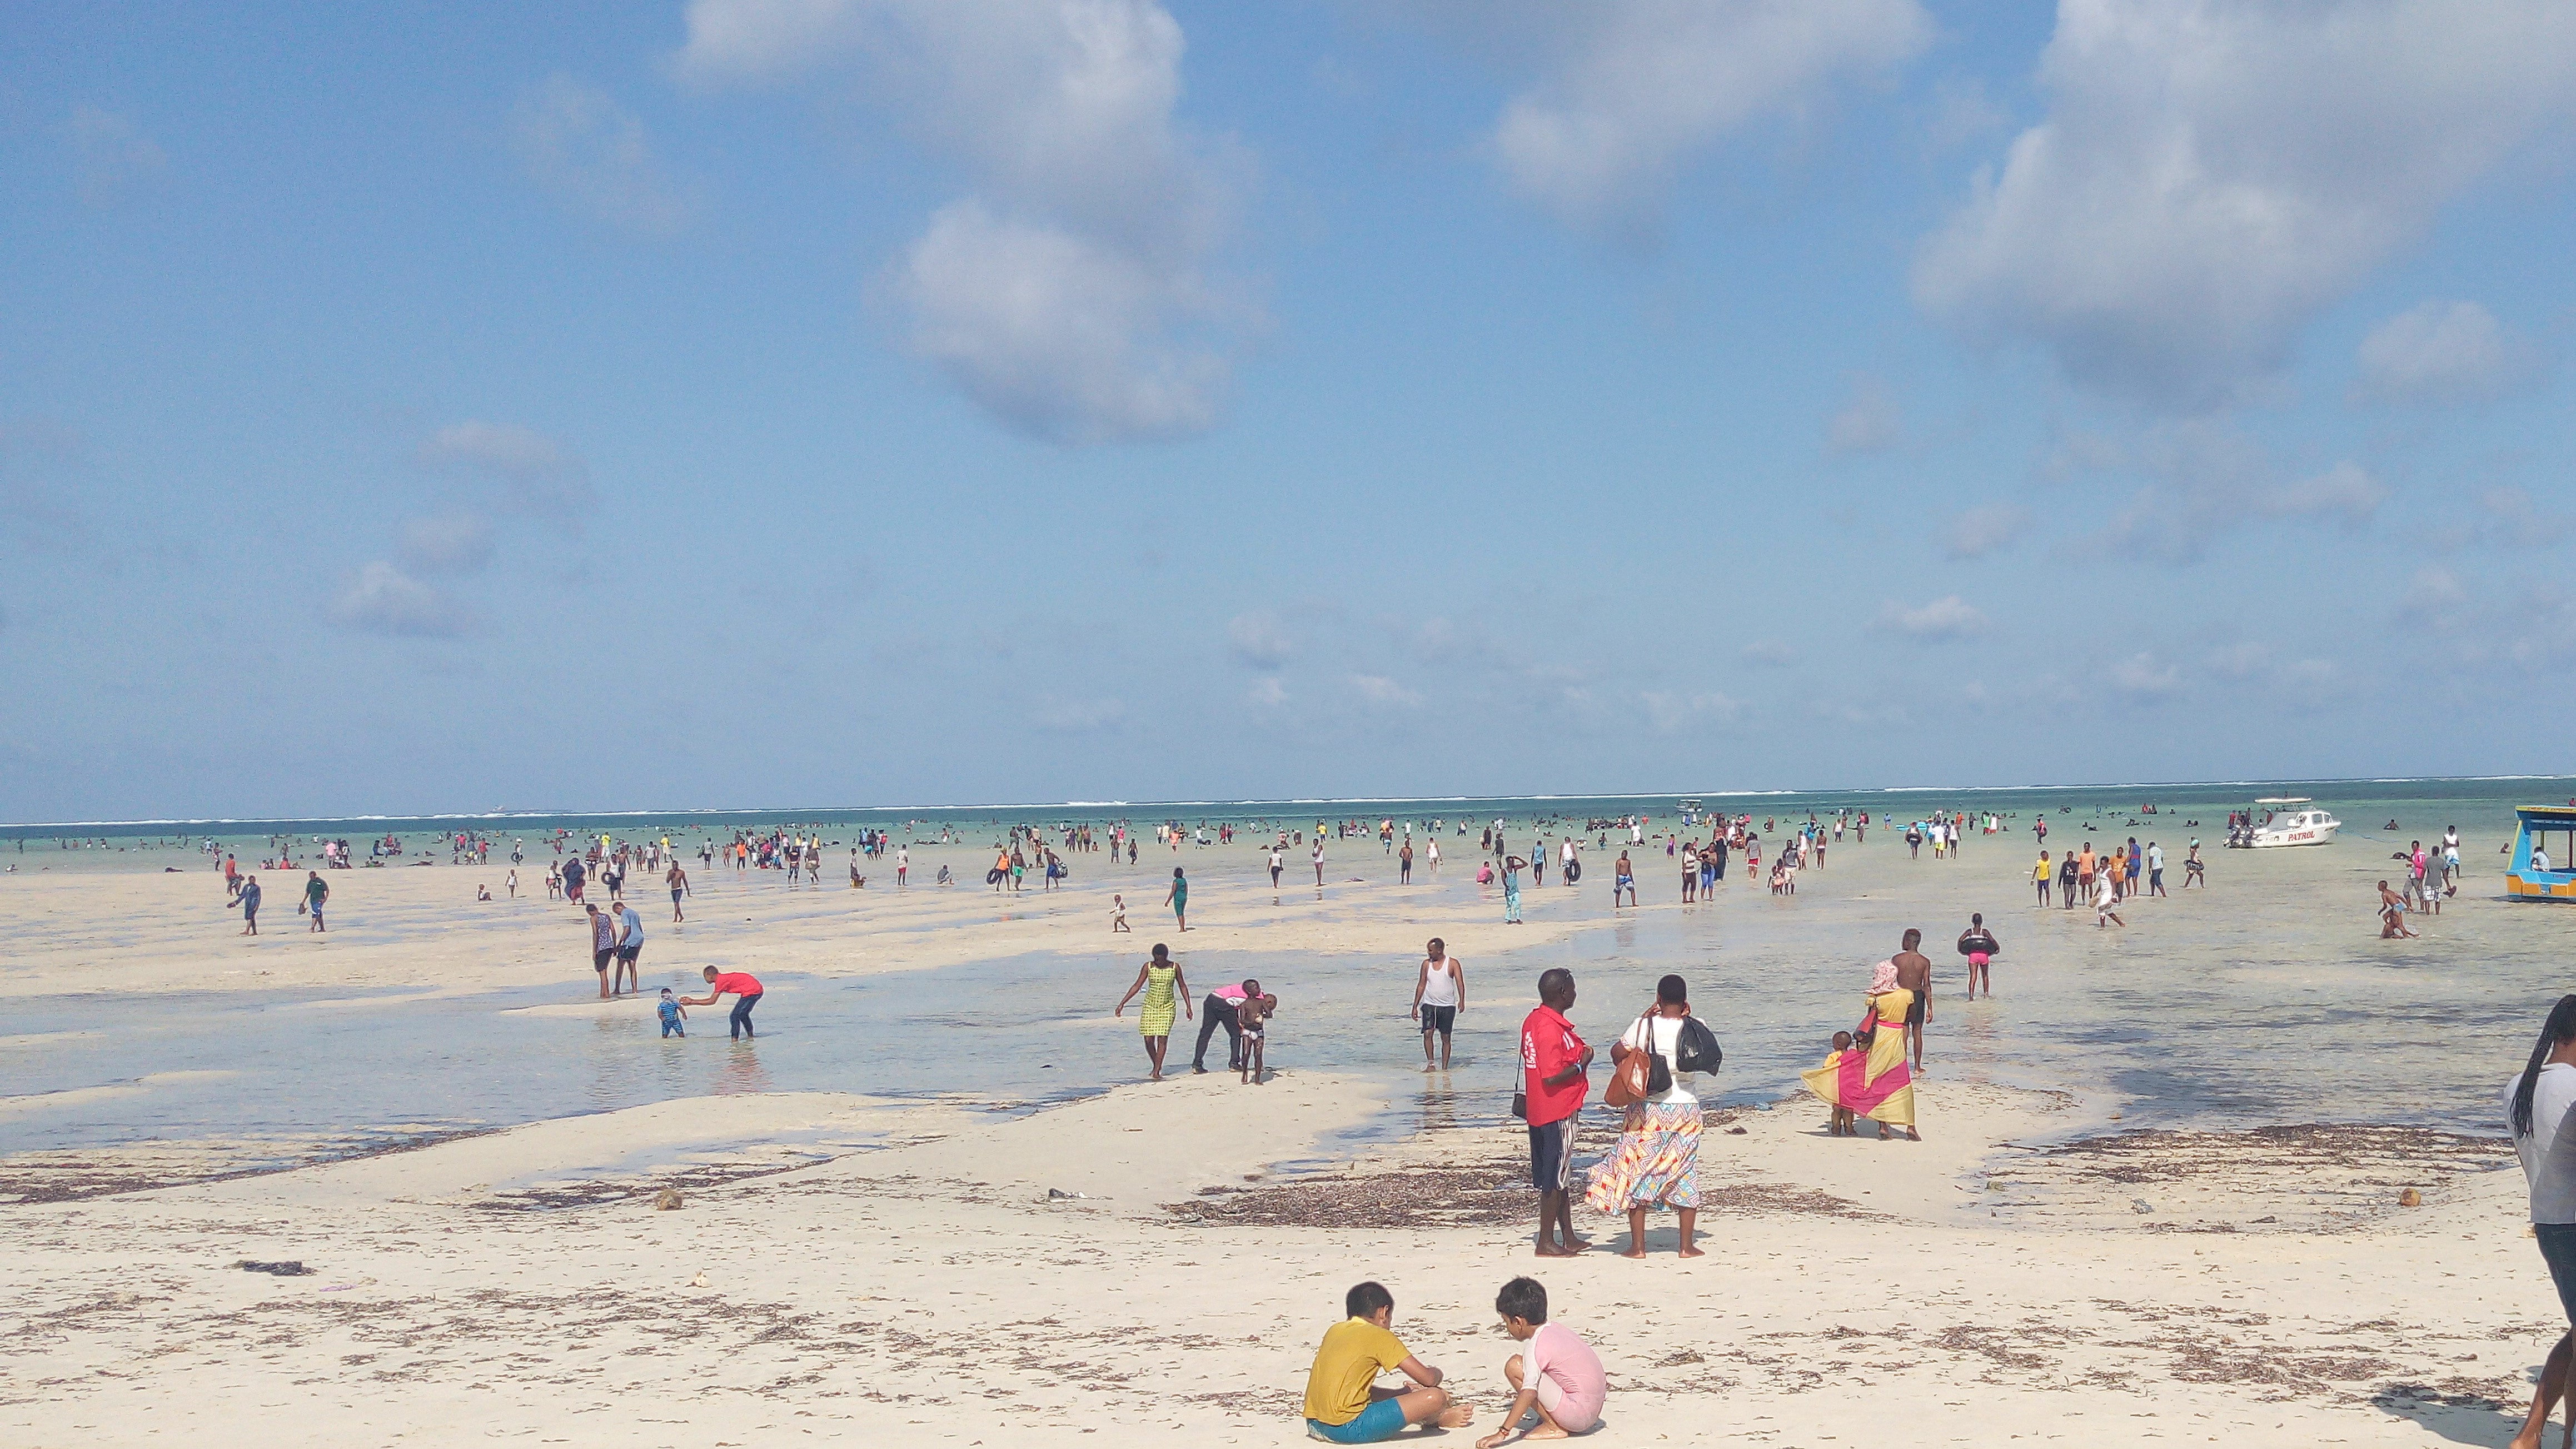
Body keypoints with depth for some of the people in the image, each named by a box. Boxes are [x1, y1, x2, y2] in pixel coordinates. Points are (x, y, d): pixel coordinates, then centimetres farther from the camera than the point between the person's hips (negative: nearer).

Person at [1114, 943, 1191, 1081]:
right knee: (1148, 1040, -3)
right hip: (1150, 1006, 1)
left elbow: (1183, 986, 8)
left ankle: (1156, 1072, -7)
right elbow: (1137, 986, 0)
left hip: (1167, 1007, -1)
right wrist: (1122, 1003, -4)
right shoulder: (1148, 967, -3)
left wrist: (1188, 1006, 5)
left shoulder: (1174, 968, -3)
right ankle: (1156, 1066, 21)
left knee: (1163, 1038, -11)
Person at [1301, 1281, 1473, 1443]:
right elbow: (1428, 1379, 0)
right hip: (1348, 1429, -8)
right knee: (1435, 1397, -7)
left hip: (1314, 1426, 8)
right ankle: (1437, 1418, 25)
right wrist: (1436, 1372, 23)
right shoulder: (1380, 1336, -2)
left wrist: (1406, 1392, 34)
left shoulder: (1334, 1331, 17)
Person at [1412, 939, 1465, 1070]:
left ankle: (1444, 1068, 10)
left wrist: (1461, 1001, -27)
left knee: (1445, 1038, 3)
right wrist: (1415, 1007, 10)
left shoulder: (1452, 963, -3)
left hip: (1447, 1006, -2)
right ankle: (1430, 1064, -9)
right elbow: (1421, 985, 11)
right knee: (1427, 1033, -16)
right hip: (1429, 1005, 2)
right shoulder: (1426, 964, 6)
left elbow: (1460, 983, -11)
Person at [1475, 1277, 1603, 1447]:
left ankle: (1553, 1426, -6)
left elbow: (1528, 1393, -25)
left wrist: (1502, 1433, -27)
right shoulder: (1558, 1330, 11)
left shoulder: (1536, 1348, -15)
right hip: (1594, 1411, 10)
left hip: (1577, 1414, -10)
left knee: (1514, 1366, -12)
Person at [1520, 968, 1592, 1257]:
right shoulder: (1552, 1028, -22)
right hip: (1558, 1111, -10)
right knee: (1555, 1179, -1)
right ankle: (1547, 1242, 5)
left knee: (1562, 1177, 16)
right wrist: (1582, 1063, -14)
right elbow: (1552, 1076, -27)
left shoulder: (1533, 1020, 9)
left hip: (1540, 1111, 10)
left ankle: (1569, 1238, 23)